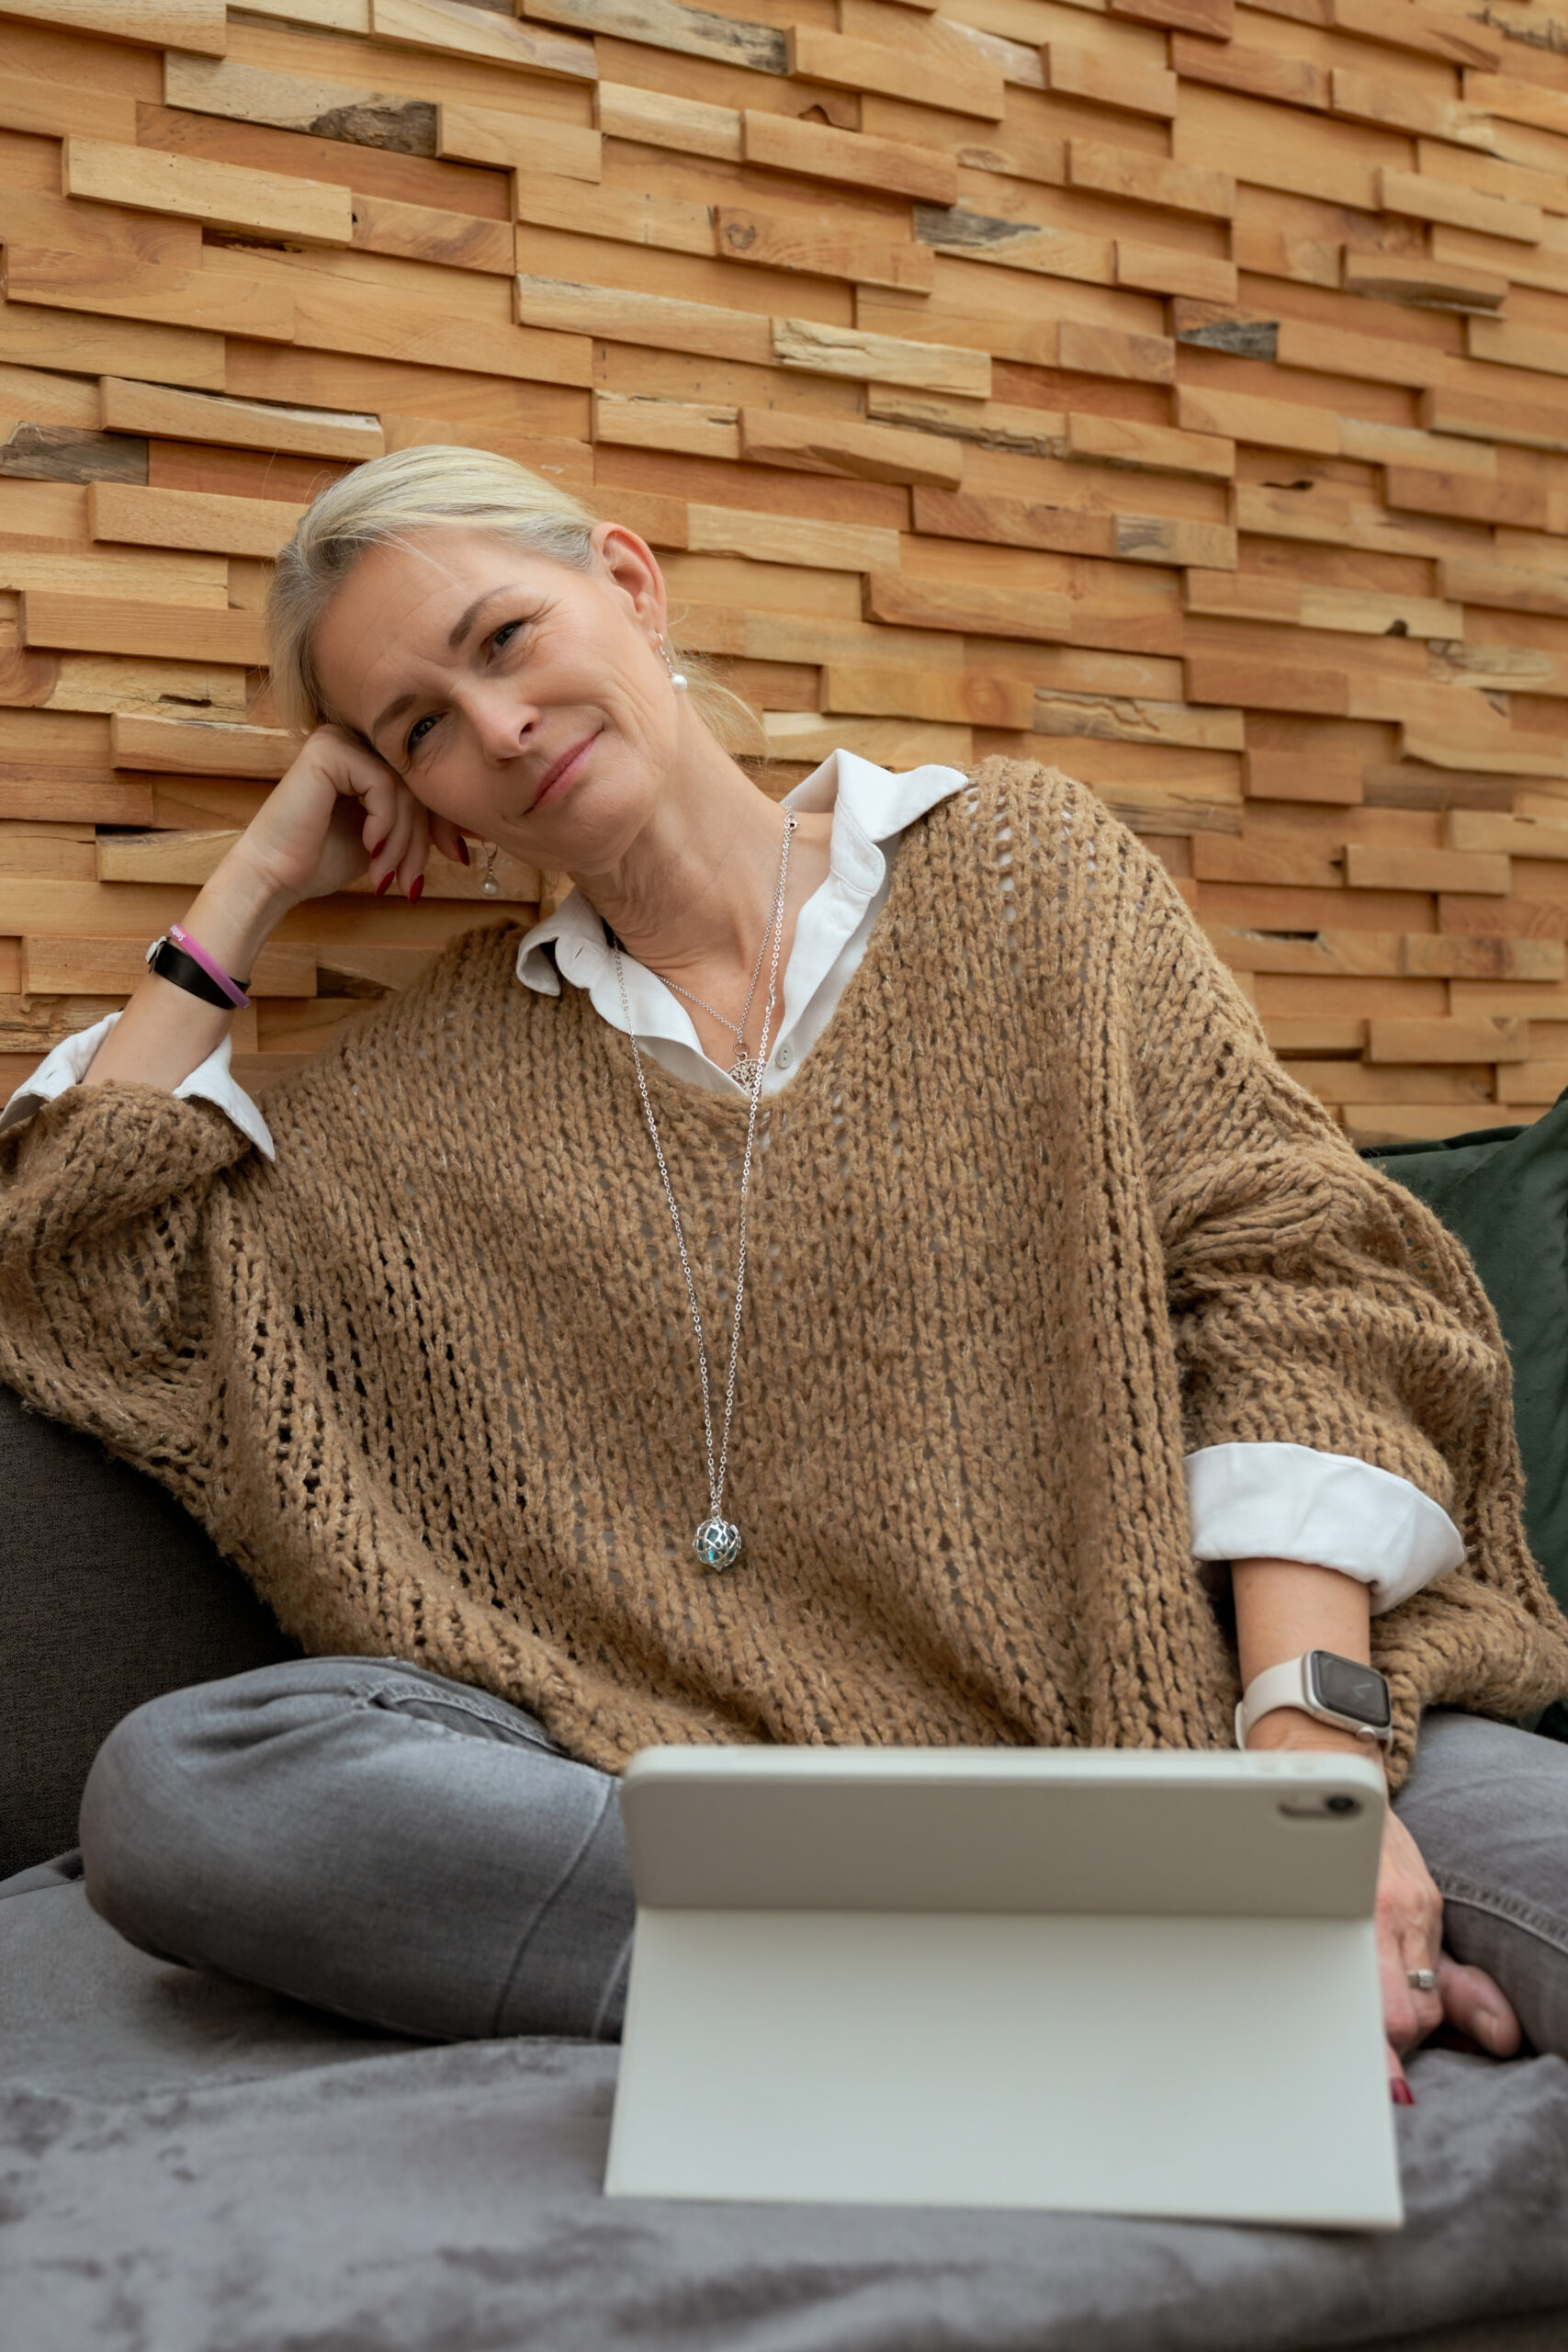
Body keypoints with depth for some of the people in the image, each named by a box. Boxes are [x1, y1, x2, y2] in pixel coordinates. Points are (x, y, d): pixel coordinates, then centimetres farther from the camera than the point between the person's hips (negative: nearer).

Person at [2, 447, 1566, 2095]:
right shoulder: (452, 1069, 17)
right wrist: (260, 881, 12)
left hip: (1131, 1708, -3)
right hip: (683, 1756, 4)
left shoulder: (1017, 861, 8)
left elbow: (1285, 1281, -2)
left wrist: (1316, 1752, -16)